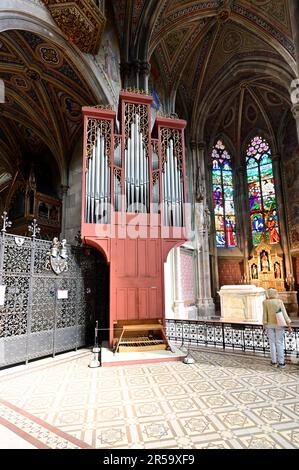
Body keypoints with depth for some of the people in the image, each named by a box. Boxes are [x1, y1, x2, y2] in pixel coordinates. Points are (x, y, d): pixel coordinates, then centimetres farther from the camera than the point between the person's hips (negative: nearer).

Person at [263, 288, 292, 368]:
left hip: (270, 324, 0)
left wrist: (264, 325, -2)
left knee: (272, 343, 9)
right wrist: (289, 326, -7)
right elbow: (284, 314, -10)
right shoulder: (279, 301, -8)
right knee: (280, 343, 7)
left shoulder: (265, 302, -8)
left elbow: (264, 314, -9)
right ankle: (281, 362, 10)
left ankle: (274, 362, 14)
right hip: (279, 324, 0)